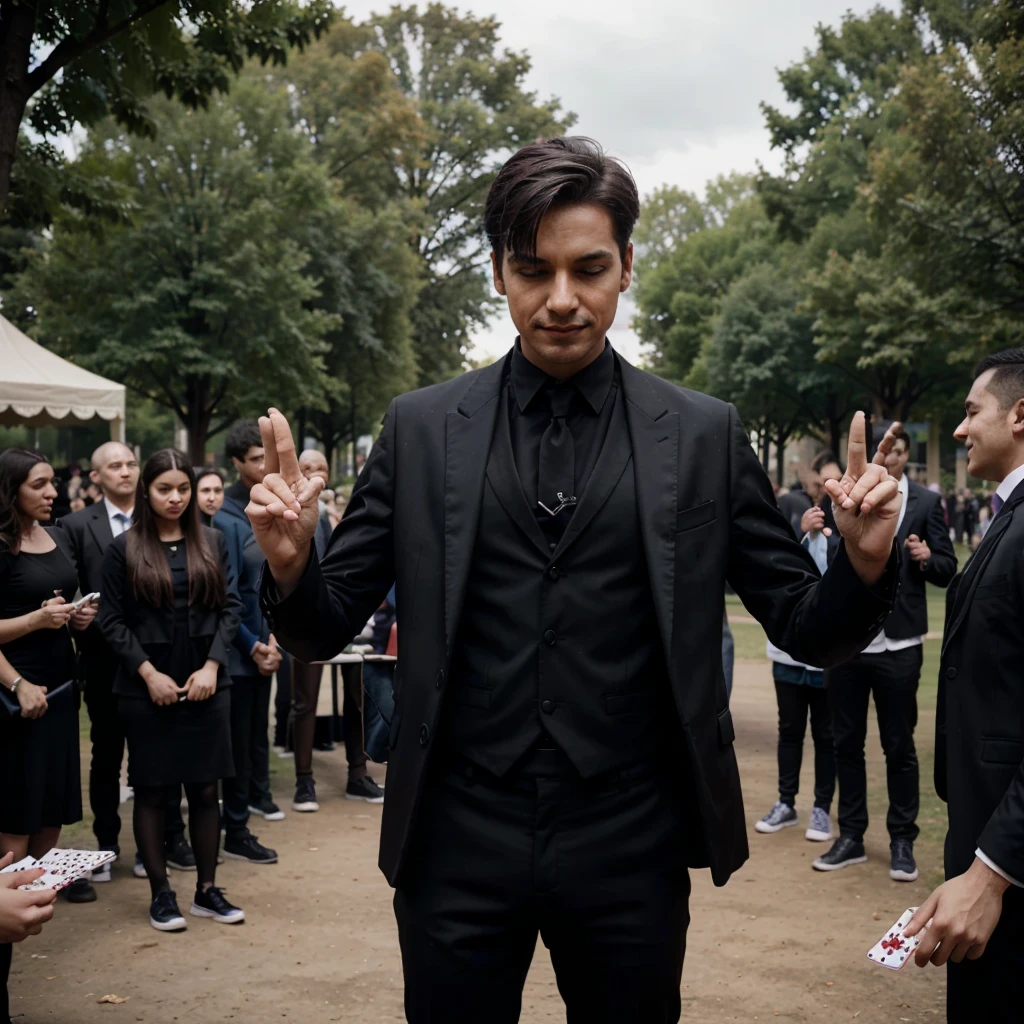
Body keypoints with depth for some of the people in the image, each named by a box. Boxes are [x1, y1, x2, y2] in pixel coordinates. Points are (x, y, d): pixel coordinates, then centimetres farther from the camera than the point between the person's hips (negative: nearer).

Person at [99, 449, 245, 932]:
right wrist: (149, 673, -11)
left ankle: (207, 890, 16)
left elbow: (230, 606, 4)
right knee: (152, 790, 5)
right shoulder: (124, 548, 0)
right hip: (147, 688, -2)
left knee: (205, 788, 6)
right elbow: (112, 620, -3)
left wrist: (212, 666, -7)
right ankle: (160, 893, 14)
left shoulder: (211, 542, 6)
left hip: (206, 686, 2)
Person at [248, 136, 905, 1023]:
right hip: (457, 844, 0)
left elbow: (807, 632, 3)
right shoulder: (421, 428, 0)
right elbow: (327, 631, 3)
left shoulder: (704, 435, -1)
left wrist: (862, 565, -18)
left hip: (631, 849, 0)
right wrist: (291, 566, -18)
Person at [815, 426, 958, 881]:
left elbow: (947, 570, 1)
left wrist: (927, 558, -21)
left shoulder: (926, 502, 0)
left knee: (899, 746, 7)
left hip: (897, 646, -2)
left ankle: (902, 841, 19)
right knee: (846, 742, 11)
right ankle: (851, 836, 23)